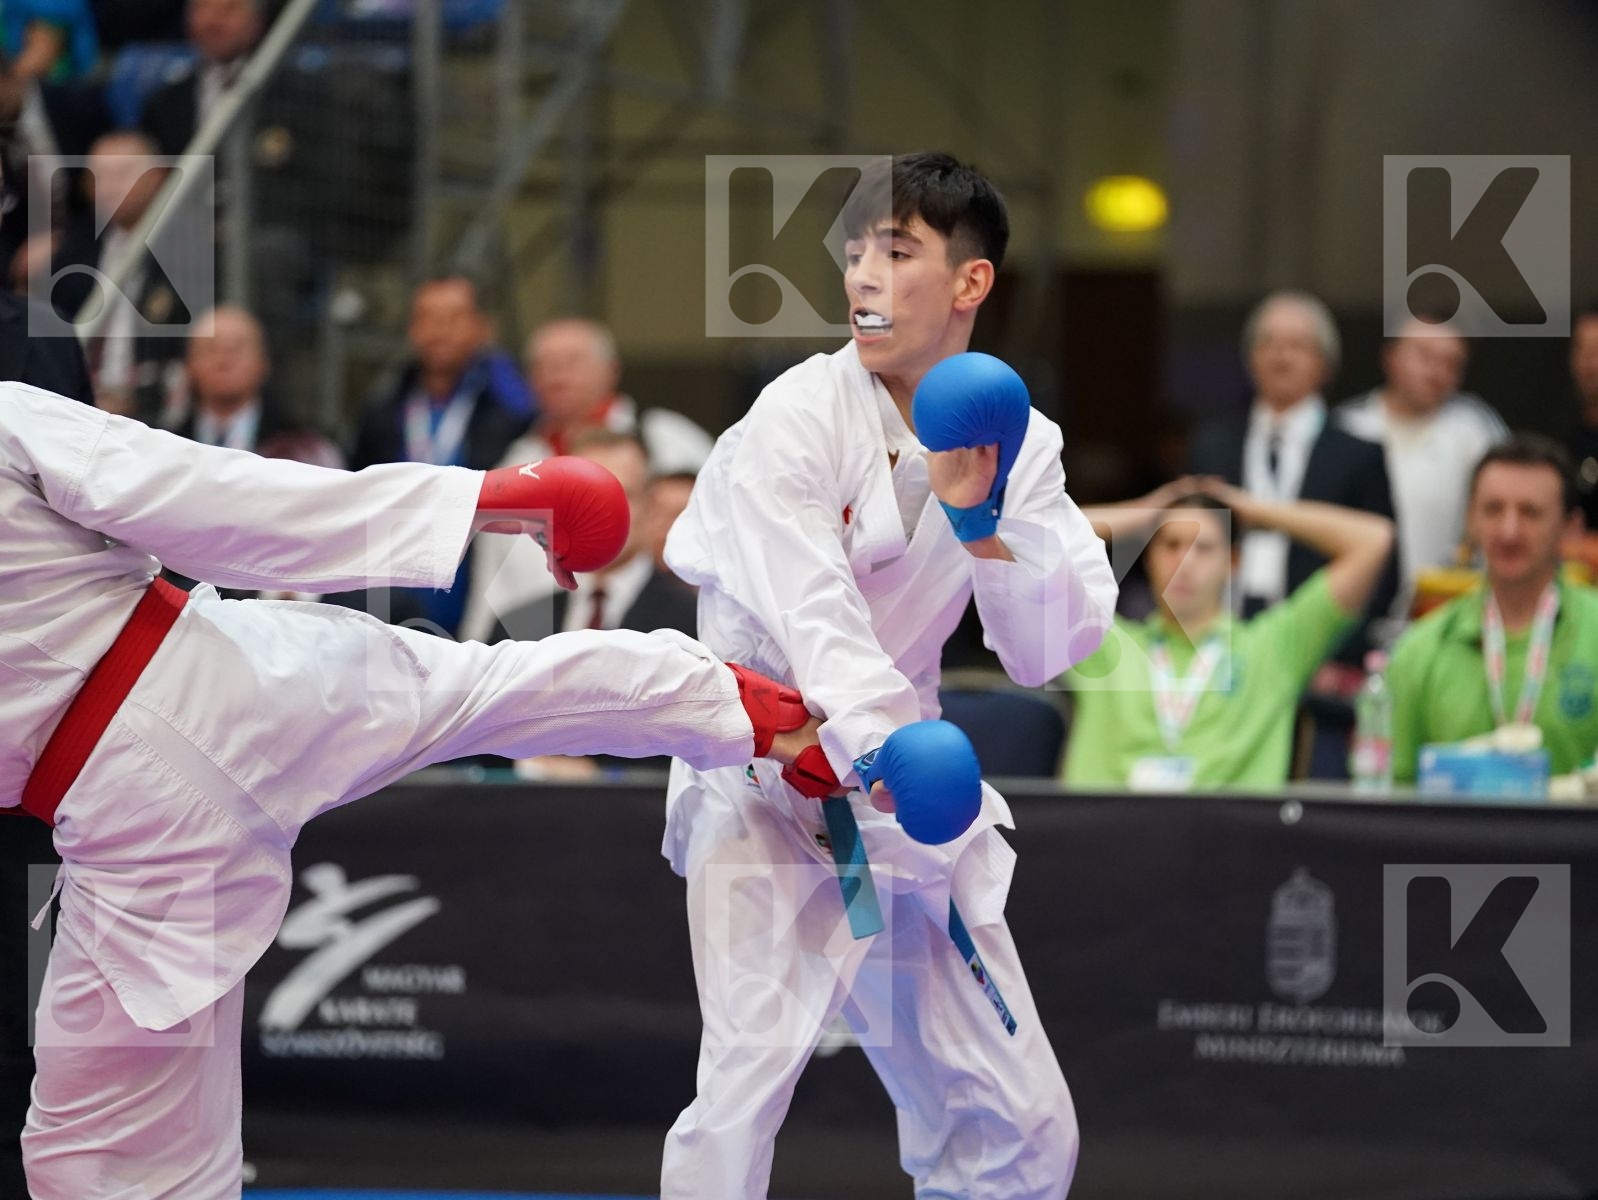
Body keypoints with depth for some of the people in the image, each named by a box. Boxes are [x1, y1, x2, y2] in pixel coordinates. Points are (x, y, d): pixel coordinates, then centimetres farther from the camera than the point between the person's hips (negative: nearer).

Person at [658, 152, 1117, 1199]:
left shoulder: (1017, 439, 1)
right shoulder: (796, 422, -14)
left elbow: (1049, 653, -5)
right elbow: (816, 624, -26)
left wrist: (980, 520, -20)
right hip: (771, 788, -5)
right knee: (753, 1071, -27)